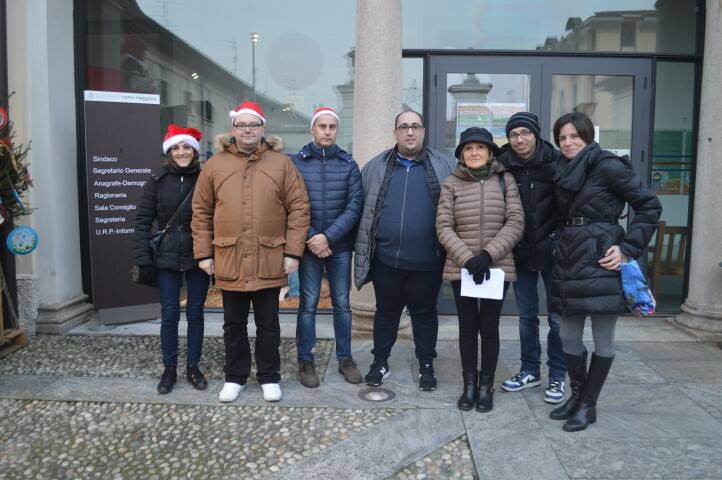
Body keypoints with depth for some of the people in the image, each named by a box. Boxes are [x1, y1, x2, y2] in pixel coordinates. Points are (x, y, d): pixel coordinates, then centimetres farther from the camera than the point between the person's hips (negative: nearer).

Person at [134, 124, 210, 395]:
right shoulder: (157, 181, 1)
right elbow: (143, 221, 1)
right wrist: (143, 258, -6)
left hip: (199, 257, 0)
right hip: (167, 258, 1)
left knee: (195, 314, 9)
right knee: (169, 315, 5)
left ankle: (193, 367, 23)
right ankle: (169, 370, 21)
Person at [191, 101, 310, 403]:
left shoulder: (281, 164, 1)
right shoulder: (215, 165, 5)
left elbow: (298, 208, -2)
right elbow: (201, 212, 6)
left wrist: (292, 252, -8)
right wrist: (204, 253, 1)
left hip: (269, 261, -1)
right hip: (228, 261, 2)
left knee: (267, 324, 11)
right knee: (234, 324, 14)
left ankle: (269, 377, 28)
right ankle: (235, 377, 31)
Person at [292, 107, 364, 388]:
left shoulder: (348, 165, 4)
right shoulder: (297, 162, 1)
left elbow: (354, 206, -4)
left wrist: (329, 237, -14)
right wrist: (310, 238, -14)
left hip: (340, 246, 1)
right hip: (309, 246, -1)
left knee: (342, 304, 9)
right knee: (308, 305, 4)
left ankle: (345, 358, 22)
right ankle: (305, 361, 17)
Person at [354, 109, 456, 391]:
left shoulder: (443, 166, 1)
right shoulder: (376, 167, 5)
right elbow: (360, 207, 8)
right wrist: (363, 247, 3)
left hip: (426, 260, -1)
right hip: (385, 258, 1)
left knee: (424, 313, 13)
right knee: (386, 312, 14)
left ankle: (427, 366, 29)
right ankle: (380, 363, 29)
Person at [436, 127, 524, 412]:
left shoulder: (505, 181, 2)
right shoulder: (451, 184, 2)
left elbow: (516, 223, -4)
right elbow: (444, 228, -3)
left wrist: (488, 255, -15)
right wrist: (467, 258, -15)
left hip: (498, 267, 0)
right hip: (461, 268, 1)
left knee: (489, 327, 7)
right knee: (467, 327, 9)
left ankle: (486, 386, 22)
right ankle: (469, 385, 23)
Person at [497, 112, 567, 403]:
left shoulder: (555, 163, -9)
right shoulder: (504, 167, -3)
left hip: (552, 251, -2)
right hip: (521, 252, 3)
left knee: (557, 317, 6)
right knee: (526, 315, 14)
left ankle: (557, 376, 22)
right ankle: (530, 371, 29)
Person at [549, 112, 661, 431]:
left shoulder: (608, 166, -7)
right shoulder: (564, 172, 14)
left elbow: (650, 206, -7)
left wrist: (628, 248, -12)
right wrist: (561, 243, 7)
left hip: (600, 261, -7)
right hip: (568, 261, 7)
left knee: (602, 339, 5)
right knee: (568, 336, 11)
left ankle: (589, 405, 18)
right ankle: (577, 395, 29)